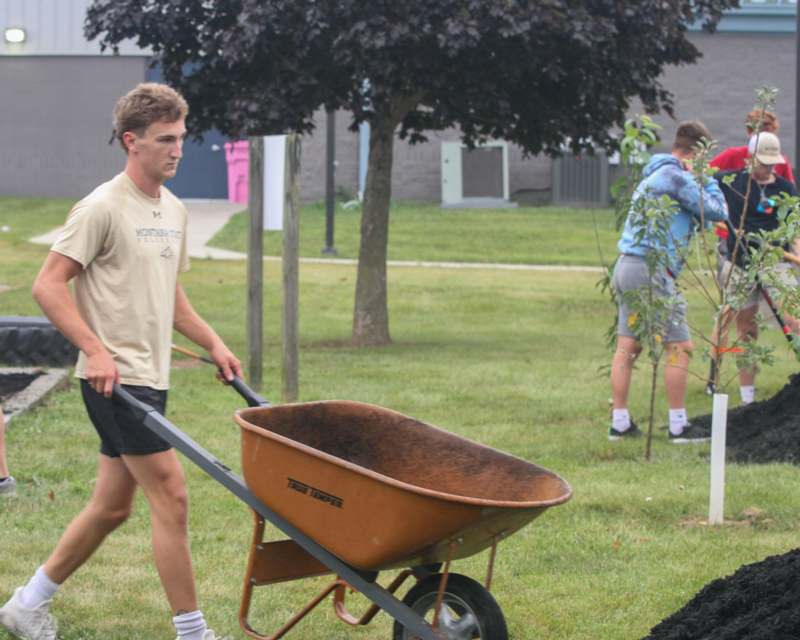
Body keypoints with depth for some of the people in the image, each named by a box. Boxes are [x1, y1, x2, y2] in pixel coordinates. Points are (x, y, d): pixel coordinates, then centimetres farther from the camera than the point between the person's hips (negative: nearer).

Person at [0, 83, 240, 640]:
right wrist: (96, 351, -22)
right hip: (116, 379, -9)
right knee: (170, 496, -10)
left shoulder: (173, 211, 14)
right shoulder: (103, 208, -13)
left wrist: (213, 343, 14)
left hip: (150, 379, 9)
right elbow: (49, 285, -14)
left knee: (112, 507, 13)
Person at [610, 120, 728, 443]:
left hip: (626, 267, 10)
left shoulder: (653, 175, 20)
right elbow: (718, 211, -9)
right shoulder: (676, 177, -10)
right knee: (679, 346, -2)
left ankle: (619, 422, 9)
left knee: (626, 346, 9)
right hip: (650, 269, -9)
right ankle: (678, 425, -1)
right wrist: (706, 179, 3)